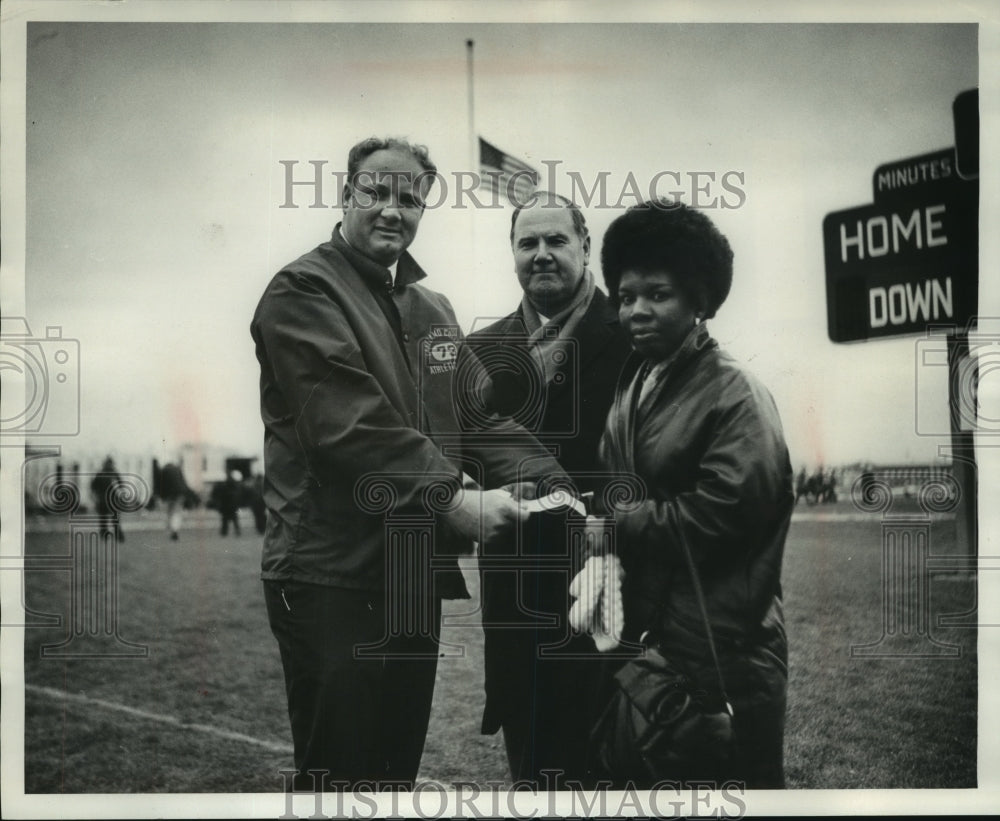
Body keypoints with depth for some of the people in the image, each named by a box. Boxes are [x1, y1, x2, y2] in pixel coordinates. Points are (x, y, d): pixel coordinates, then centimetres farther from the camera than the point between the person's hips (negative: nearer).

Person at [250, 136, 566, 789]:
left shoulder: (434, 310, 18)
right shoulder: (303, 292, -8)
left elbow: (480, 413, 8)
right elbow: (351, 423, -20)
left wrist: (552, 486, -8)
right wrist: (453, 496, -24)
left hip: (418, 580, 8)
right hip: (333, 577, -8)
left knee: (400, 765, 17)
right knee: (340, 769, -1)